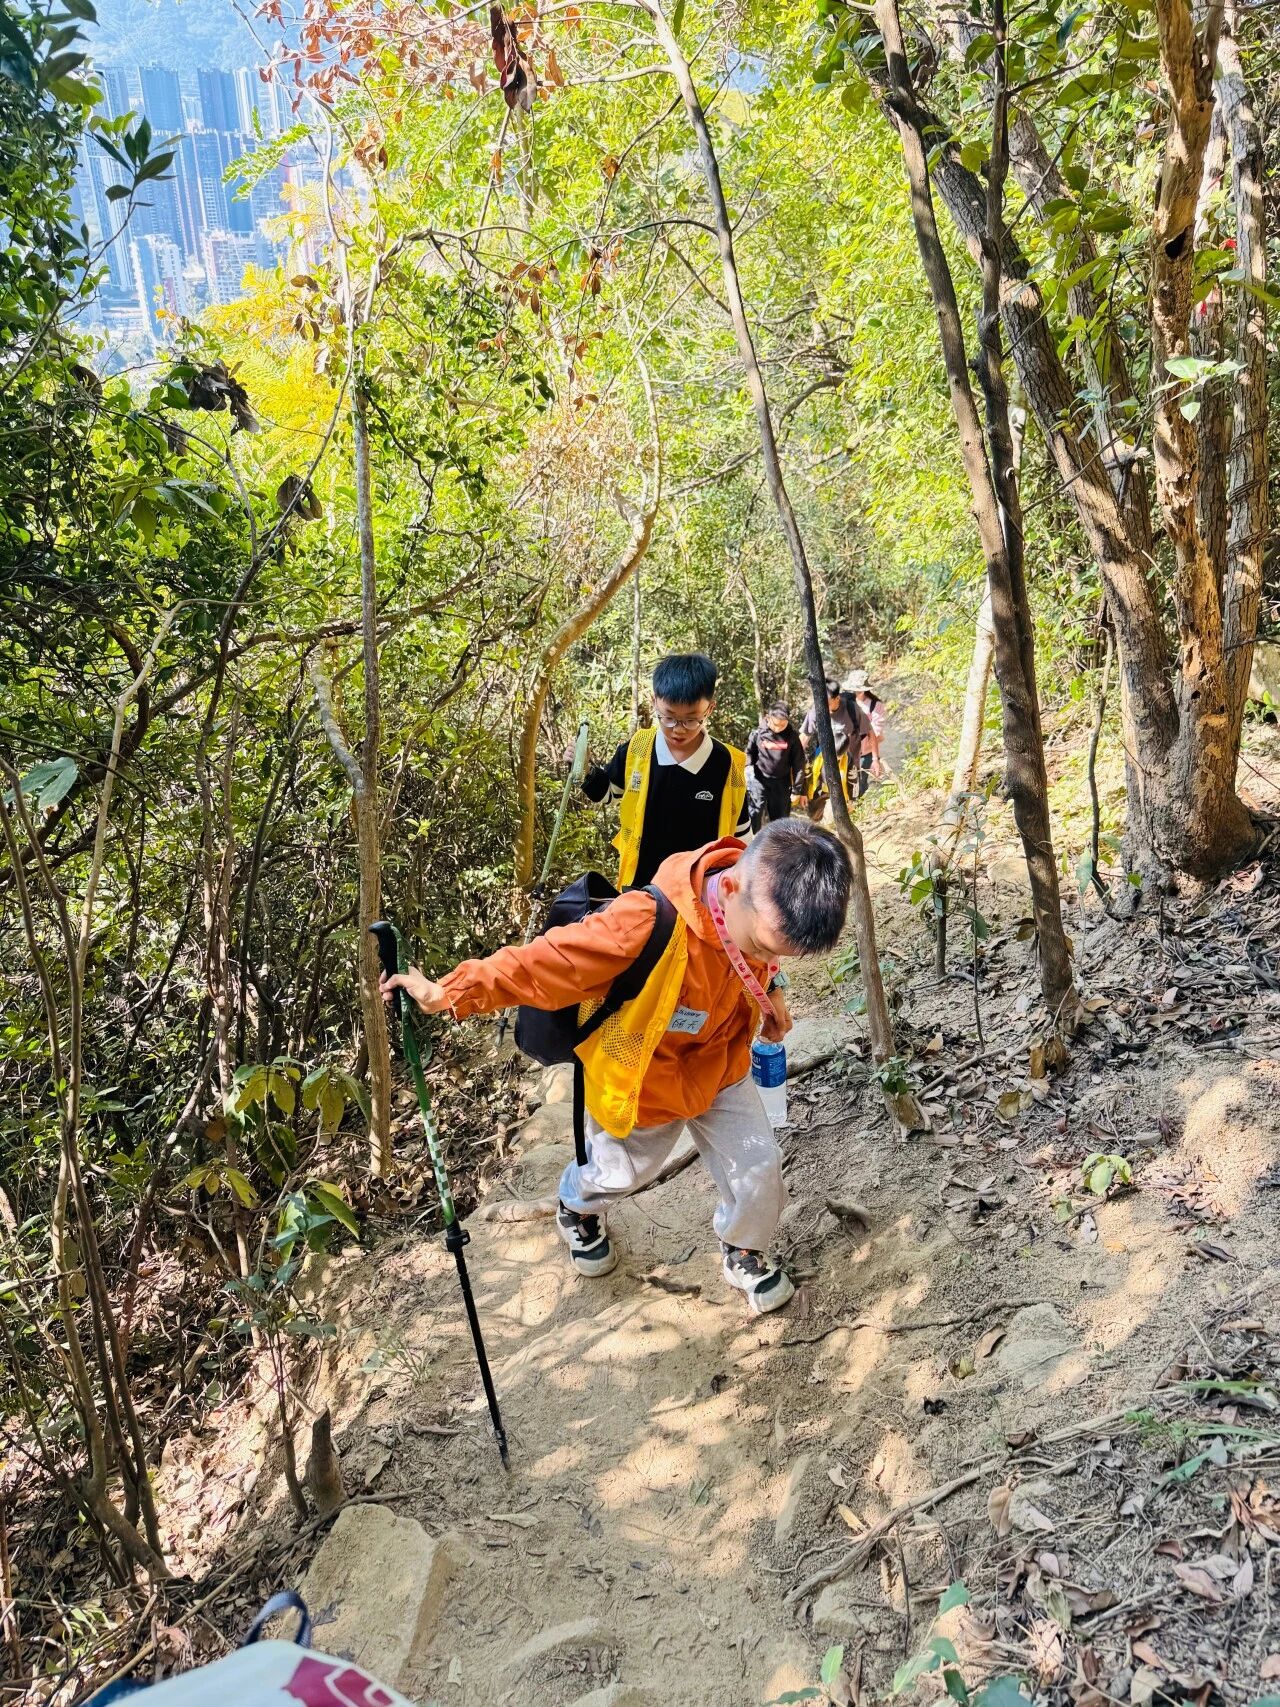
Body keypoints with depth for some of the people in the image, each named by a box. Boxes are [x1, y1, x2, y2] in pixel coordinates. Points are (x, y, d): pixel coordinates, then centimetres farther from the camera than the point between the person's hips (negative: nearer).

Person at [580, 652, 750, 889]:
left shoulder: (727, 765, -14)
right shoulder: (635, 750, -11)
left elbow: (741, 836, -2)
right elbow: (606, 790, 9)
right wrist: (585, 770, -12)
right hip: (640, 885, 2)